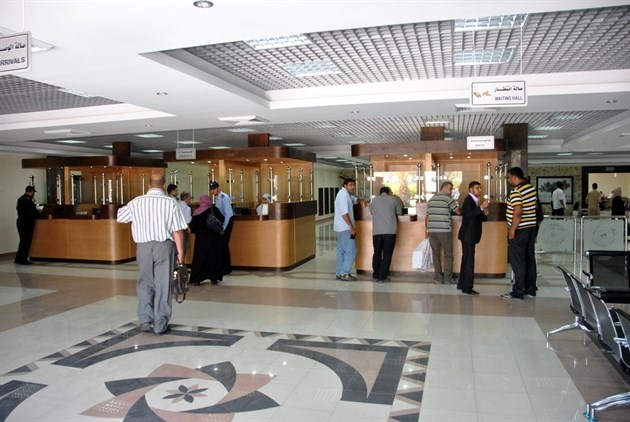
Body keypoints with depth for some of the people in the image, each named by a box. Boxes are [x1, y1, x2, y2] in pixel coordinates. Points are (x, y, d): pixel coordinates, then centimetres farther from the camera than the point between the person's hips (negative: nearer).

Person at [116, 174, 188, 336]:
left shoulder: (136, 202, 1)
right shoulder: (170, 202, -6)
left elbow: (119, 217, 17)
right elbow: (177, 231, -8)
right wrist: (180, 251, 0)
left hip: (143, 246, 2)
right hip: (164, 246, -2)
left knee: (145, 283, 18)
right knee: (163, 285, 6)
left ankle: (145, 320, 13)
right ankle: (160, 325, 12)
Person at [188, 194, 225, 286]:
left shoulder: (196, 212, -3)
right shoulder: (213, 209, -7)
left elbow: (192, 227, -3)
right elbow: (222, 219, -12)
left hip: (201, 239, 1)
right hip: (213, 238, -1)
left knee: (199, 257, 7)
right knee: (214, 257, 9)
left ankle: (196, 279, 6)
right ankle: (213, 278, 8)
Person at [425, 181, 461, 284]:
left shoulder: (431, 199, 15)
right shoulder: (448, 198, -3)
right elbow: (458, 212, 5)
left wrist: (426, 230, 19)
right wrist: (462, 213, 27)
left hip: (432, 230, 5)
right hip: (444, 230, -5)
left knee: (436, 254, 9)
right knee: (448, 254, 5)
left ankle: (438, 277, 10)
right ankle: (447, 277, 7)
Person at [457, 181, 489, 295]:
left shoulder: (474, 201, 16)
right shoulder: (468, 200, -12)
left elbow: (480, 218, 18)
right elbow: (468, 214, -30)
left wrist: (485, 213, -2)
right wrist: (481, 207, -33)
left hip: (470, 236, 10)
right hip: (468, 235, -10)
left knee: (466, 260, 15)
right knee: (469, 261, -9)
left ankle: (462, 284, 23)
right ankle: (467, 287, -6)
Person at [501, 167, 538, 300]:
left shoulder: (516, 192, -18)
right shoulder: (532, 188, 10)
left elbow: (517, 213, -25)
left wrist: (512, 230, -19)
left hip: (519, 230, -9)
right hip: (531, 227, 9)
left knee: (518, 261, -3)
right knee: (530, 259, 13)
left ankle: (518, 292, 1)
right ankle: (530, 289, 20)